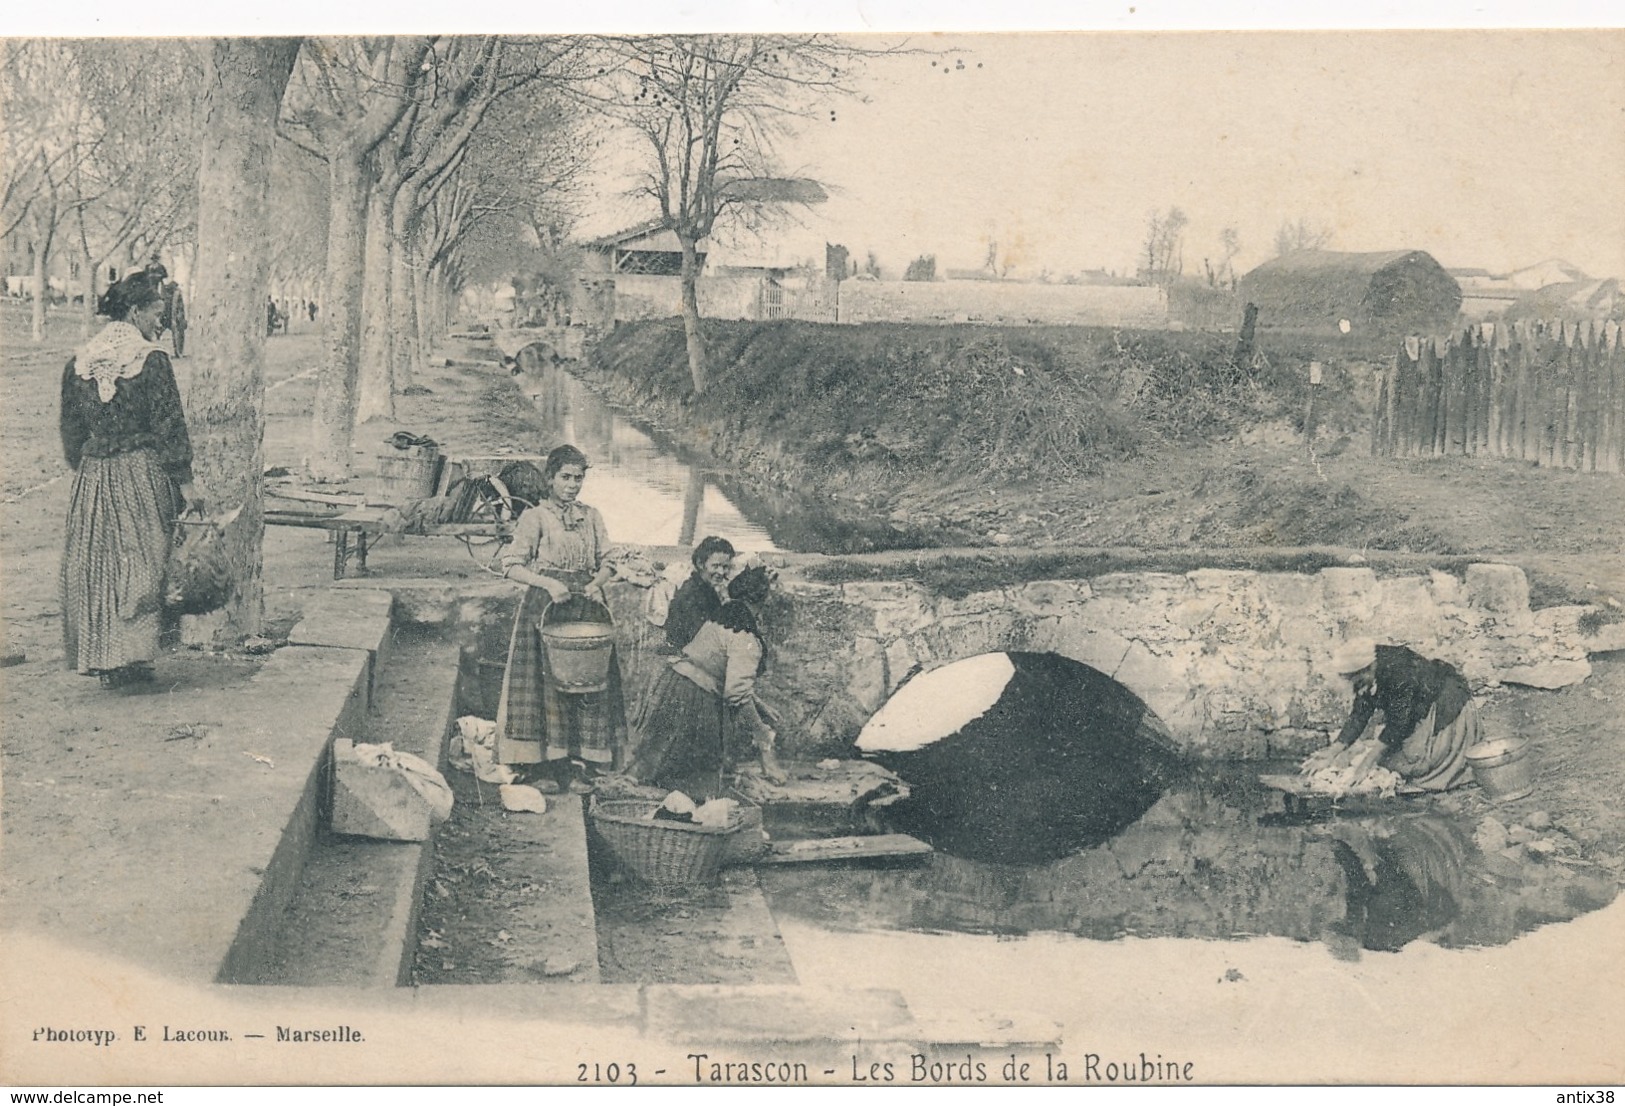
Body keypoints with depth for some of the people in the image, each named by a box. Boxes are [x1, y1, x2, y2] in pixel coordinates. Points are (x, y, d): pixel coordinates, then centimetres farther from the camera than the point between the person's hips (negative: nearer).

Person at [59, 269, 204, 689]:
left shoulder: (78, 363, 5)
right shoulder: (151, 360, -10)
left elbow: (71, 431, 11)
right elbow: (170, 427, -10)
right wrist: (185, 482, -5)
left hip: (92, 480, 5)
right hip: (143, 476, -4)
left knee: (94, 567, 11)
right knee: (141, 563, 3)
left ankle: (98, 656, 14)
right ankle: (132, 657, 2)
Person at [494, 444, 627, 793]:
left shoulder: (592, 517, 11)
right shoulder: (535, 517, -3)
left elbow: (605, 564, 13)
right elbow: (512, 566, -6)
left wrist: (596, 583, -9)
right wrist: (549, 583, -19)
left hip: (587, 608, 4)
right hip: (546, 608, -4)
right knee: (551, 681, -4)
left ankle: (581, 756, 12)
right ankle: (555, 761, 3)